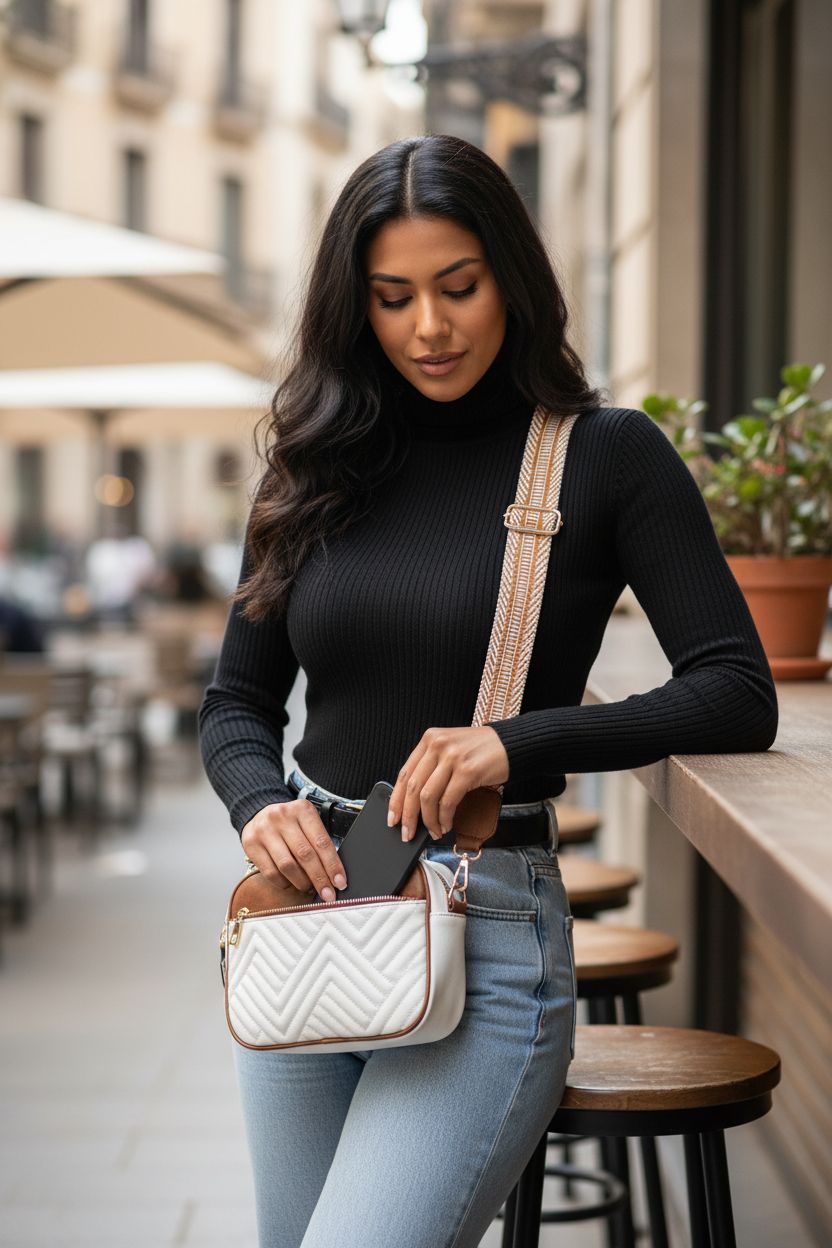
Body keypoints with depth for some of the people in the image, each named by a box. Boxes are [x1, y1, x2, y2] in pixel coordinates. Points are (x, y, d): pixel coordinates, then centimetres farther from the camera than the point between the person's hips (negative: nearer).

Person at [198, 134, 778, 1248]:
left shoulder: (605, 454, -3)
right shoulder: (319, 466, 9)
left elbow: (739, 696, -9)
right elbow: (239, 699, 14)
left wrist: (519, 742, -21)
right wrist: (261, 803, -8)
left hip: (485, 936, -5)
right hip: (305, 911, 5)